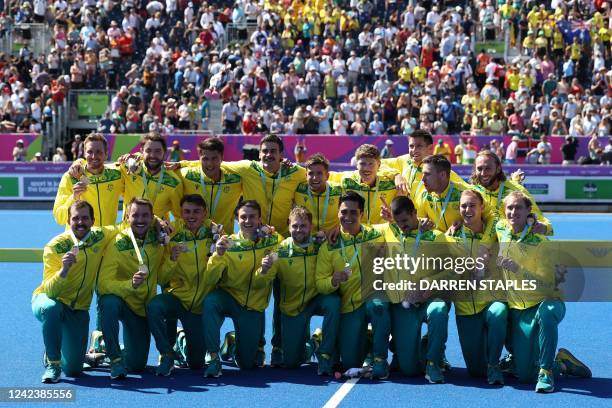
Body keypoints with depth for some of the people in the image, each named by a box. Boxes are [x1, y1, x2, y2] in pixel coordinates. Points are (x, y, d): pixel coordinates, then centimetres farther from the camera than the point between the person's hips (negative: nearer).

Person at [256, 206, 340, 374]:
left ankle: (325, 356, -19)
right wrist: (264, 270, -37)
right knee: (290, 361, -1)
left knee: (333, 302, -35)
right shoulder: (281, 250, -10)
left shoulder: (320, 246, -9)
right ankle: (310, 345, 36)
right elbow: (263, 282, -15)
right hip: (291, 306, 1)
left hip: (316, 298, 0)